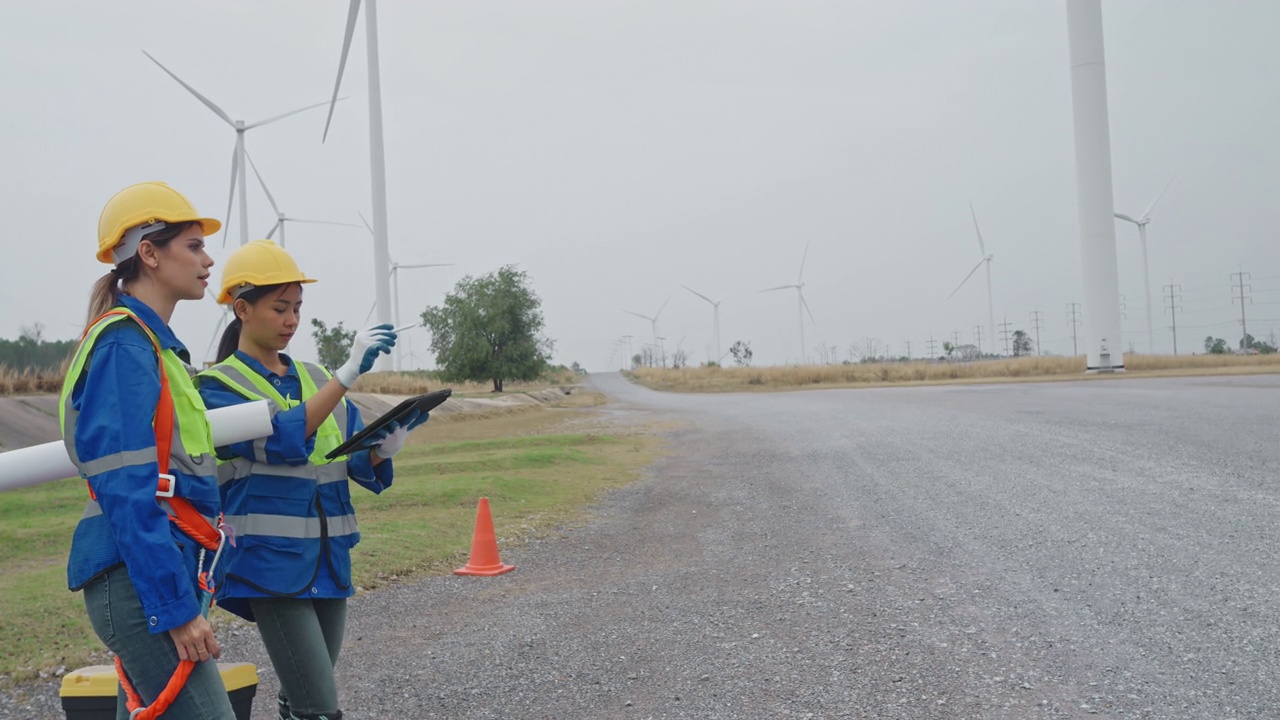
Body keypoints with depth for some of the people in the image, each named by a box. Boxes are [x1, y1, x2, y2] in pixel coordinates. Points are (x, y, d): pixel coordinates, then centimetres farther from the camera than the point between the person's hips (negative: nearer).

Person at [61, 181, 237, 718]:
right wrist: (177, 607, -21)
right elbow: (127, 491, -20)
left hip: (158, 572, 10)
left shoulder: (153, 343, 17)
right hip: (140, 577, -10)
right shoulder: (123, 344, -13)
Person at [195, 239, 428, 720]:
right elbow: (282, 439, -21)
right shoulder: (219, 386, -3)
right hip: (271, 566, -6)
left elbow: (359, 461, 9)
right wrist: (349, 373, -28)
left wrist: (387, 445, -14)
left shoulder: (315, 378, 13)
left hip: (329, 560, 6)